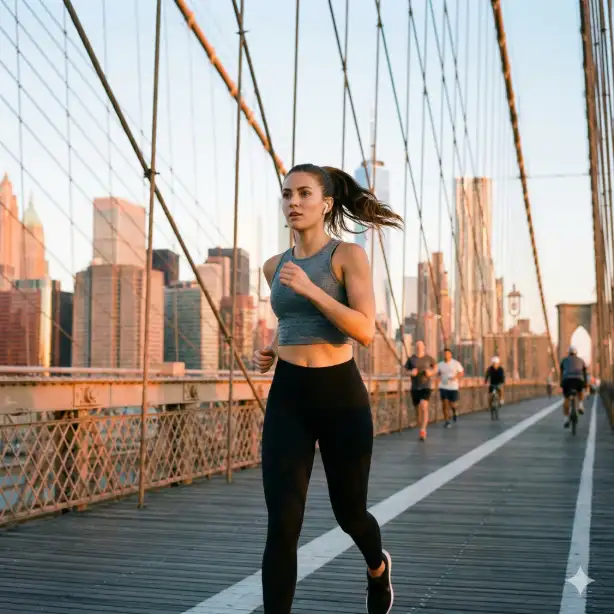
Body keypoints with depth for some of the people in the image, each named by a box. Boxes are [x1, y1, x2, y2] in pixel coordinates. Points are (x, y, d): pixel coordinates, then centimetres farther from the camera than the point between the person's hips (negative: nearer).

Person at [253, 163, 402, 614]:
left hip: (341, 395, -3)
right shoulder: (275, 266, 9)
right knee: (282, 527, -8)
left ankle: (377, 566, 51)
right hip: (287, 398, 3)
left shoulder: (349, 255, -6)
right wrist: (270, 352, 8)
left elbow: (366, 331, -17)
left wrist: (310, 289, -22)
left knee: (349, 512, 15)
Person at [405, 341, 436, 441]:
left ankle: (423, 430, -24)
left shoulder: (428, 358, 1)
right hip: (414, 388, 2)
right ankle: (422, 432, 26)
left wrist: (431, 373, -9)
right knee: (418, 410, 9)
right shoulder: (411, 359, 2)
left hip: (426, 387, -2)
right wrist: (411, 373, -15)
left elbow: (435, 369, 13)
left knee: (424, 406, -23)